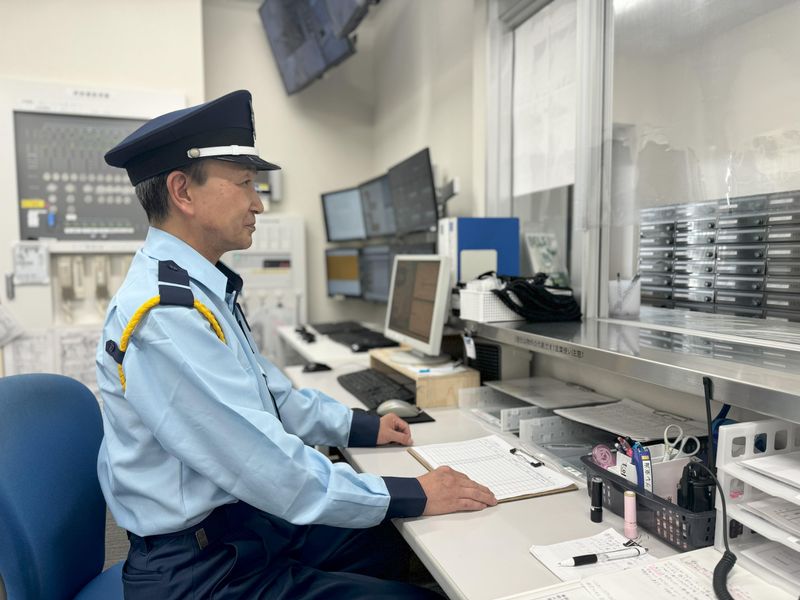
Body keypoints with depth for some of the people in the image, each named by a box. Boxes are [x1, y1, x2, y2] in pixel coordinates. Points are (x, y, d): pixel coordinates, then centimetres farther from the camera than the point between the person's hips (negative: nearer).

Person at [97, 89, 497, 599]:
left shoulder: (201, 289, 4)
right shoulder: (164, 317, -27)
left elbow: (270, 393, 14)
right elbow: (267, 468, -28)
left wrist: (359, 427, 13)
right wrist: (409, 496, -20)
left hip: (250, 521, 9)